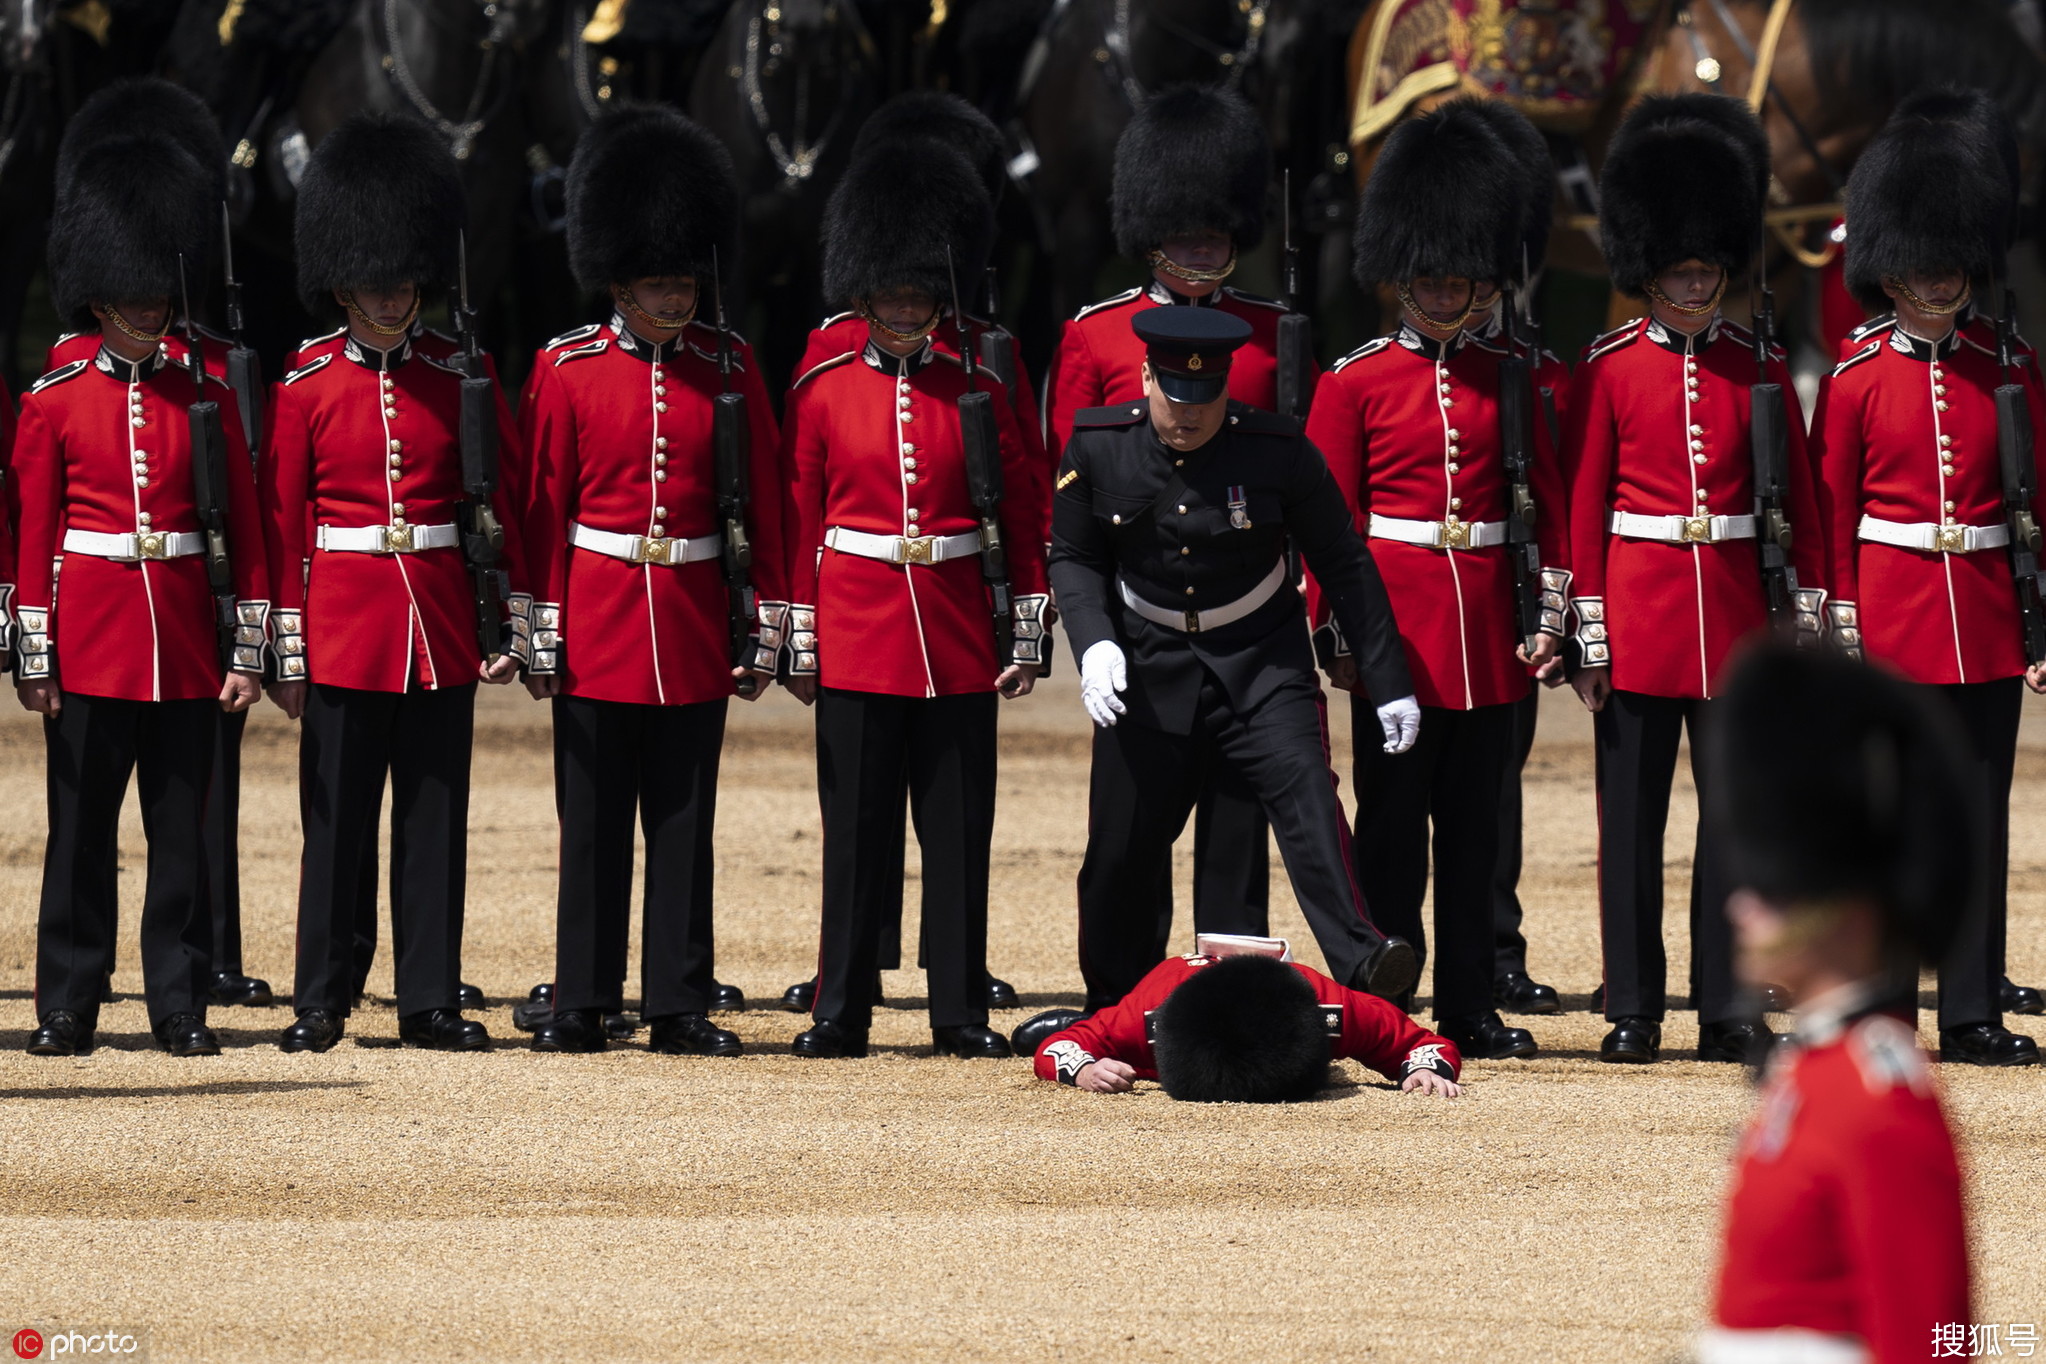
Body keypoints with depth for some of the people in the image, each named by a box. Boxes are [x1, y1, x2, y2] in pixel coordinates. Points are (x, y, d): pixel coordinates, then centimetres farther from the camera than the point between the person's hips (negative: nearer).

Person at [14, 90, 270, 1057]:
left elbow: (245, 531, 7)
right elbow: (32, 534, 2)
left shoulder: (204, 397, 6)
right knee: (81, 831, 2)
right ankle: (66, 1008, 7)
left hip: (186, 641, 2)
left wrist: (245, 650, 2)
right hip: (91, 641, -2)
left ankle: (181, 1008, 8)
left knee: (183, 827, 3)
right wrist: (32, 657, -3)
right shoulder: (55, 402, 1)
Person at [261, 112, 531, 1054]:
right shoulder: (306, 389, 1)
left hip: (441, 621, 2)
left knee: (434, 816, 4)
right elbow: (283, 523, 1)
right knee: (337, 818, 2)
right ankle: (321, 1002, 7)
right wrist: (286, 651, -3)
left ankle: (430, 1001, 9)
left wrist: (514, 622, 2)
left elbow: (505, 501, 8)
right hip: (344, 616, -2)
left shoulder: (455, 383, 6)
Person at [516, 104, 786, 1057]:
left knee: (684, 824, 4)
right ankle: (582, 1004, 9)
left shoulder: (729, 370, 4)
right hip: (597, 621, -1)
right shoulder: (567, 370, 0)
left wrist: (764, 625, 3)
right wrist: (541, 633, -3)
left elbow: (762, 505, 7)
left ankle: (682, 1006, 9)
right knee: (593, 825, 4)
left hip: (695, 628, 1)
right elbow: (542, 507, 1)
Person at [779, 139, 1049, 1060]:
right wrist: (800, 646, 1)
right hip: (858, 636, -1)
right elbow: (800, 526, 5)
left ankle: (961, 1015, 9)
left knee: (959, 832, 3)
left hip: (959, 640, 1)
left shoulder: (978, 395, 5)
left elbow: (1023, 520, 7)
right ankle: (841, 1012, 6)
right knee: (857, 832, 1)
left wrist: (1025, 637, 3)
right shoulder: (822, 395, 3)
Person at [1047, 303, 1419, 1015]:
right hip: (1150, 669, 2)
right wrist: (1095, 643, -15)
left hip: (1262, 662, -2)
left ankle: (1361, 964, -37)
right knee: (1120, 850, 6)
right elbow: (1072, 557, 4)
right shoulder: (1098, 445, -7)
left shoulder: (1278, 450, -12)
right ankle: (1111, 1013, 25)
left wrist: (1390, 684, -6)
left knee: (1304, 789, -25)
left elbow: (1344, 563, -5)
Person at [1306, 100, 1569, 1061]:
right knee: (1393, 822, 0)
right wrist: (1337, 636, -6)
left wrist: (1550, 609, 2)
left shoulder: (1506, 378, 10)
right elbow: (1328, 518, -1)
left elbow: (1544, 498, 12)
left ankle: (1469, 1007, 11)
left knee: (1473, 824, 7)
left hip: (1486, 628, 3)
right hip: (1397, 622, -3)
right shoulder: (1355, 383, 0)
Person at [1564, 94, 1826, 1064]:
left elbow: (1799, 500, 10)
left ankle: (1729, 1010, 7)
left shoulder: (1758, 366, 7)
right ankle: (1633, 1011, 7)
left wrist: (1808, 612, 5)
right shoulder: (1609, 367, 0)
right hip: (1639, 610, -2)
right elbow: (1583, 503, 0)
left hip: (1734, 611, 2)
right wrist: (1588, 630, -5)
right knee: (1632, 817, 2)